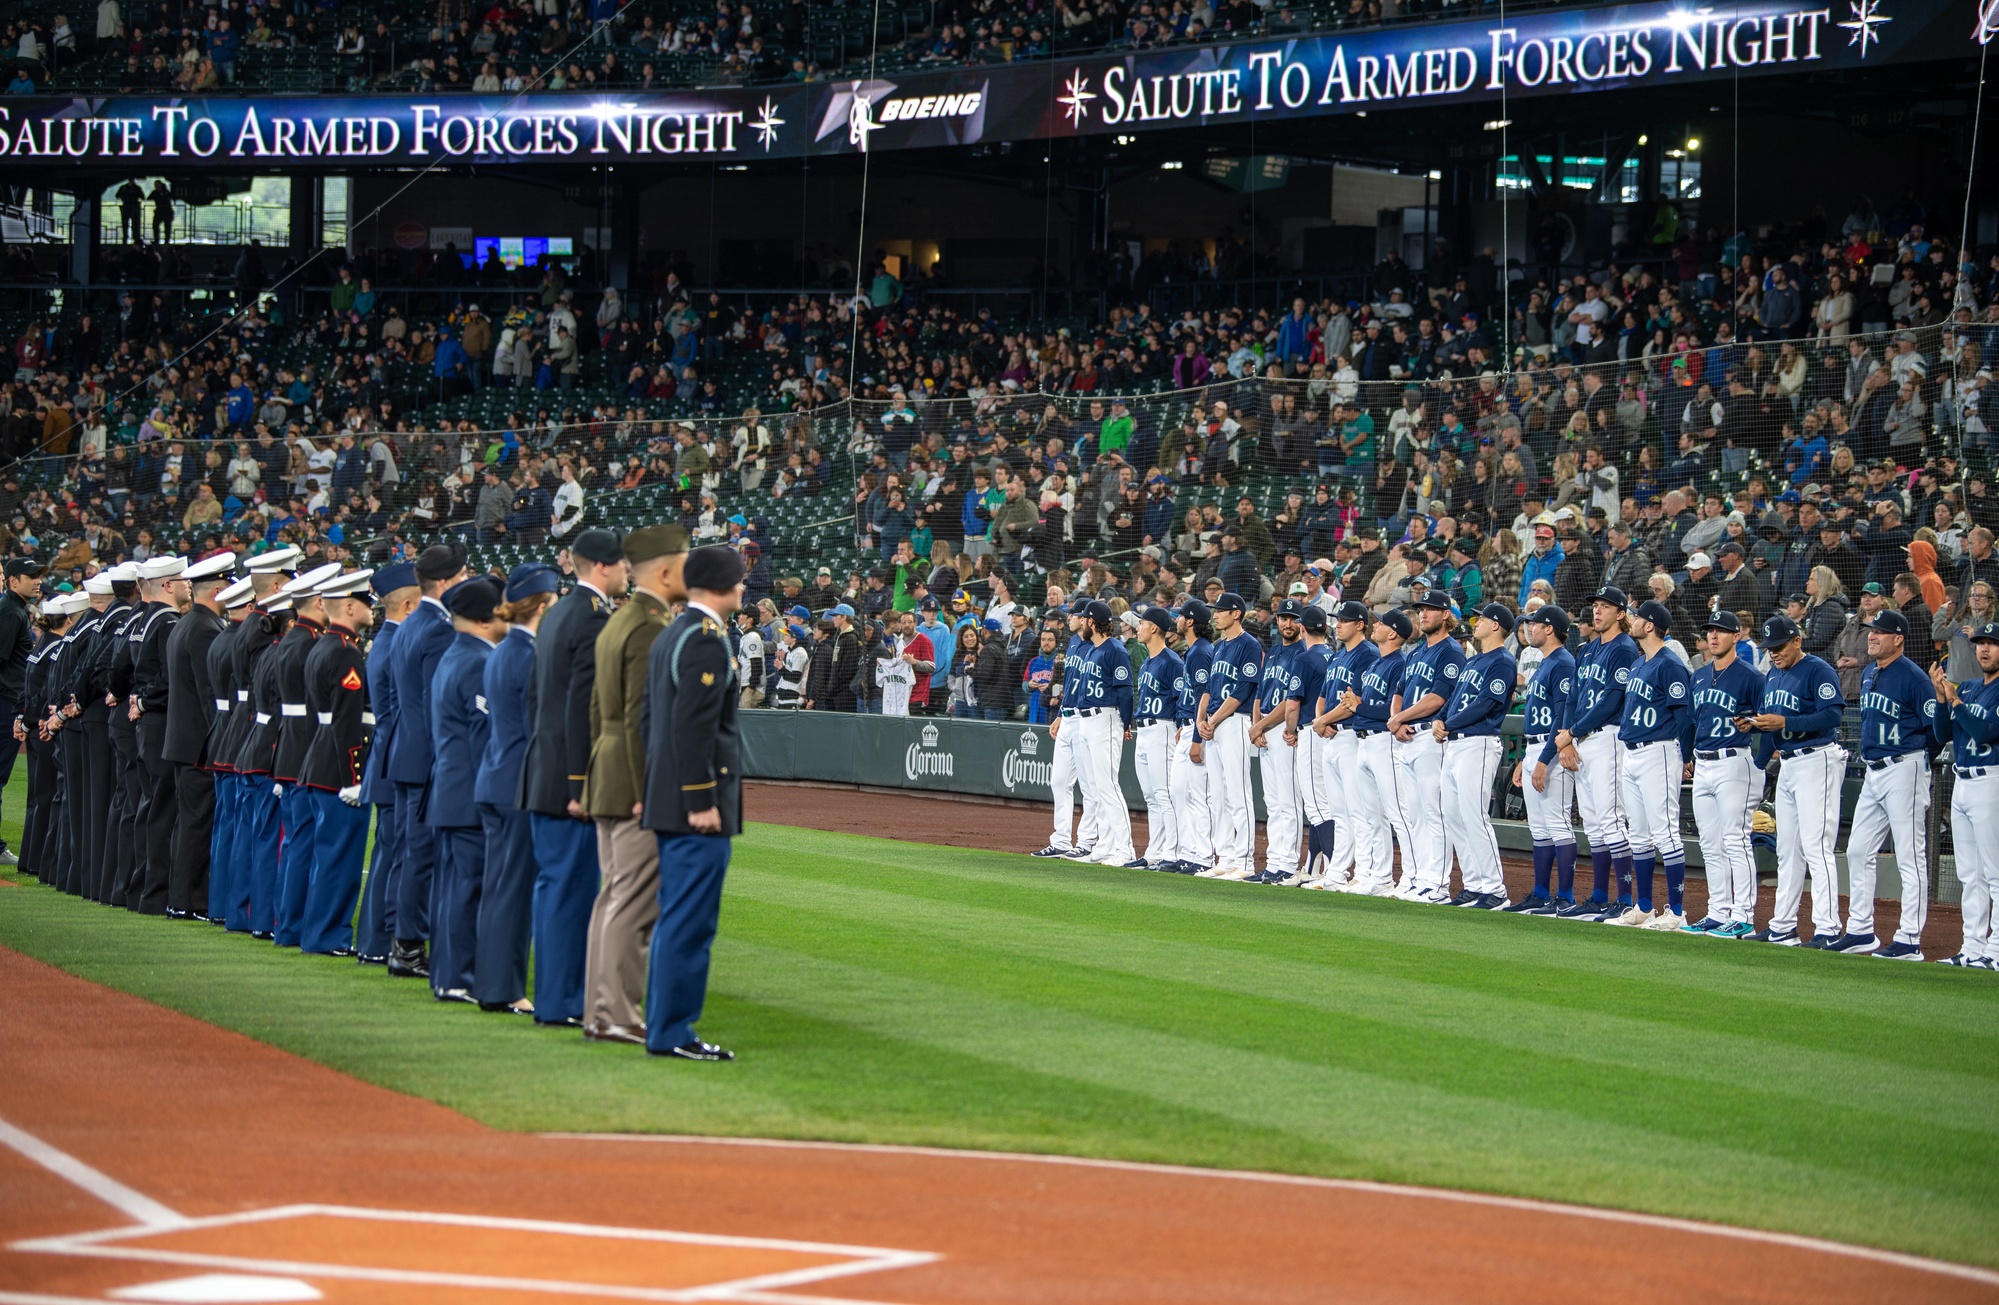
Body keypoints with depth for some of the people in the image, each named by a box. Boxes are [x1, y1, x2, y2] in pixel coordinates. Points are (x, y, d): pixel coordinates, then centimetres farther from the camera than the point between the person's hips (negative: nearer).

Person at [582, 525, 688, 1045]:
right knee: (634, 902, -8)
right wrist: (648, 794, -19)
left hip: (607, 781, 10)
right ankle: (618, 1015, -7)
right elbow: (641, 718, -20)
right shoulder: (651, 629, -15)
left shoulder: (616, 623, 16)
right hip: (637, 783, -10)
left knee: (613, 897, 12)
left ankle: (599, 1011, 15)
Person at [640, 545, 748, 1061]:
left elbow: (653, 720, 20)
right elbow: (692, 726, -21)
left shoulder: (669, 637, 16)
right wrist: (701, 801, -20)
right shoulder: (707, 640, -15)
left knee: (677, 920, 15)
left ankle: (663, 1025, 19)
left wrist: (652, 792, 22)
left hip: (669, 802, 10)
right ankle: (672, 1032, -5)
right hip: (697, 805, -10)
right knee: (690, 922, -7)